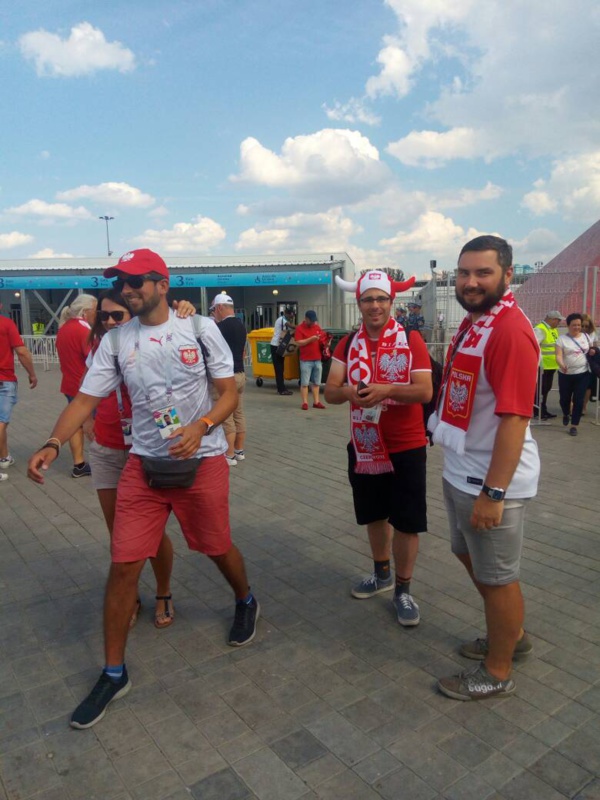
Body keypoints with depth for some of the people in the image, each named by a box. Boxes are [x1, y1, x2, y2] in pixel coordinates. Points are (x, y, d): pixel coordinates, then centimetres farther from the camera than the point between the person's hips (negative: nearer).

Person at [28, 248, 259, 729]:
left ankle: (246, 602, 47)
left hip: (203, 461, -2)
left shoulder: (201, 329, -5)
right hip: (144, 464, 2)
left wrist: (200, 427, -23)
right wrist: (53, 444, -18)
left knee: (218, 548, 12)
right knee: (124, 564, 0)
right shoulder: (116, 341, 1)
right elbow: (85, 400, -1)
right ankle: (114, 674, 19)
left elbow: (230, 392, -5)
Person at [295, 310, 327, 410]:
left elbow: (323, 338, 23)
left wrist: (325, 339, -1)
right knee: (305, 383, -3)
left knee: (316, 382, 9)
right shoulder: (300, 328, -4)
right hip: (306, 360, -6)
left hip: (318, 359, 6)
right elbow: (299, 343, -13)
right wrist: (311, 339, -22)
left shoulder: (318, 327, 13)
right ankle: (305, 403, -1)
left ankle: (316, 402, 14)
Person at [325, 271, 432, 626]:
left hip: (406, 446, -4)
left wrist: (386, 389, -30)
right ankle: (382, 573, 40)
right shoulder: (348, 344, 4)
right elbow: (330, 391, -1)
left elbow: (425, 392, -14)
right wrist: (348, 391, -24)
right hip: (364, 446, 4)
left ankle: (403, 589, 22)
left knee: (406, 521, 3)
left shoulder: (412, 340, -8)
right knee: (374, 514, 19)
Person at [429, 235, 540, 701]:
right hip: (461, 474, 10)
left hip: (491, 482, -10)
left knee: (497, 576, 8)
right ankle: (511, 636, 46)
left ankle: (497, 673, 29)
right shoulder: (472, 322, 9)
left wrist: (493, 492, -26)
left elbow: (514, 418, -26)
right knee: (471, 557, 24)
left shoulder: (510, 331, -22)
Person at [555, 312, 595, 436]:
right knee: (565, 398, 9)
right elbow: (559, 356, -15)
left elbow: (591, 349, 21)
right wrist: (562, 365, -36)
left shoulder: (586, 336, 5)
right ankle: (566, 414, 42)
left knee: (578, 400, -3)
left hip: (583, 374, 1)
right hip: (566, 375, -1)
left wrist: (592, 351, -4)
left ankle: (574, 425, 6)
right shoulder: (562, 339, -6)